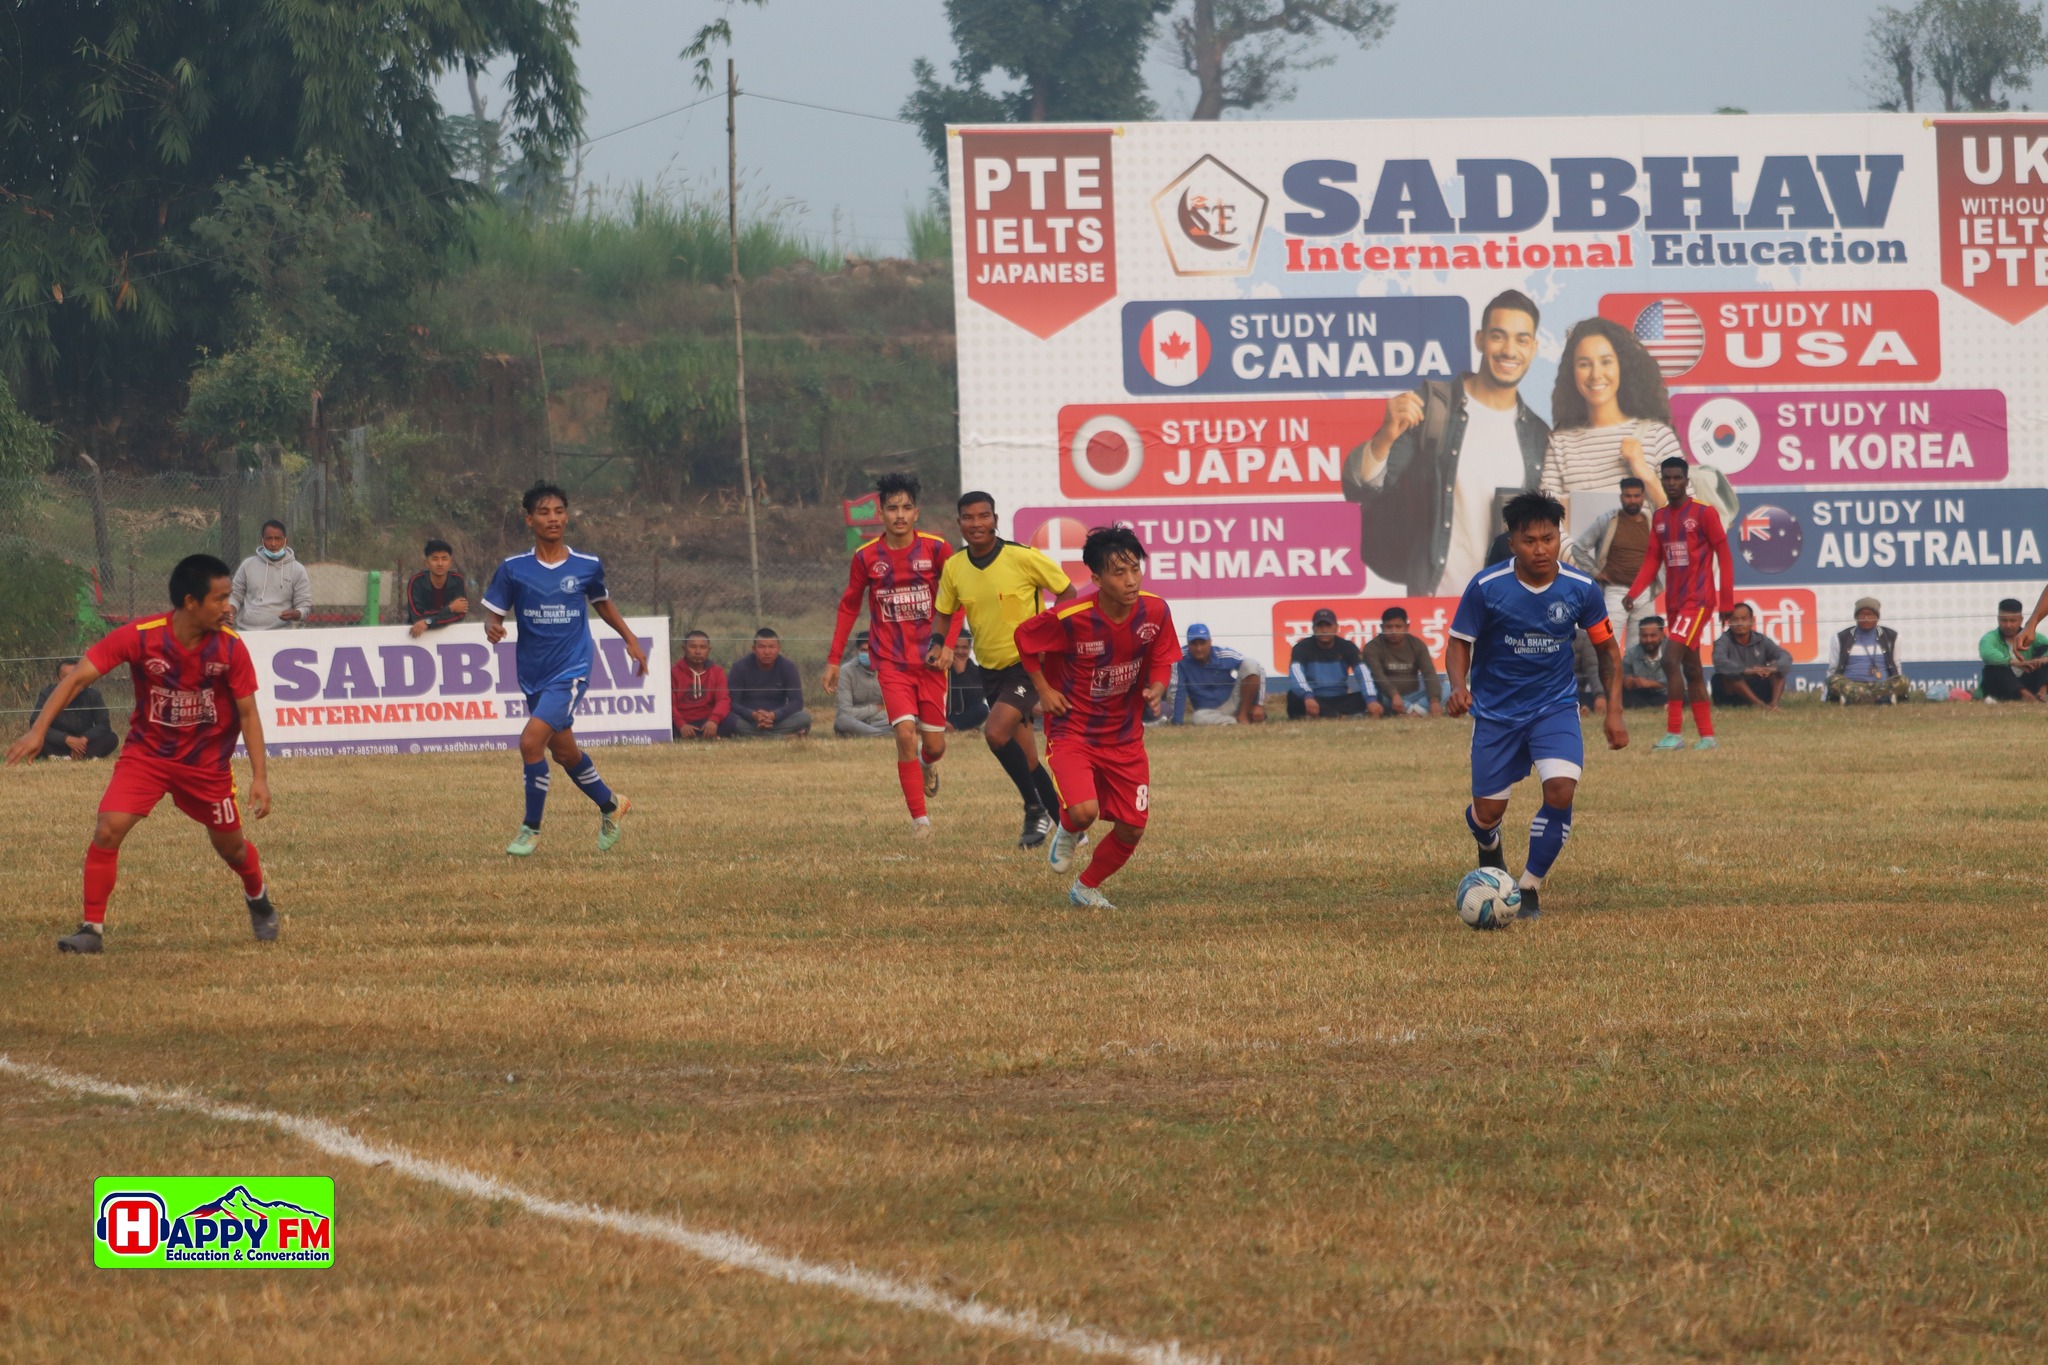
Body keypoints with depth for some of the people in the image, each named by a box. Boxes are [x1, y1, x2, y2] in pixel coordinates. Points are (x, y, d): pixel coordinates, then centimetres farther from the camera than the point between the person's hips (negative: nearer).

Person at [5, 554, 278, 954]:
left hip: (207, 761, 1)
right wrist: (39, 730, -30)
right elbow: (78, 677, -21)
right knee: (107, 830, -18)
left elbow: (248, 713, -8)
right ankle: (92, 929, -5)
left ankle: (259, 901, 47)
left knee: (231, 846, 13)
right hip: (147, 752, -1)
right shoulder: (140, 636, -24)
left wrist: (260, 777, -15)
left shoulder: (230, 648, -18)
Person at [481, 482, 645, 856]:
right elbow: (493, 612, 0)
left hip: (570, 671, -3)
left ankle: (531, 827, -5)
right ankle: (610, 805, 43)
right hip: (533, 674, 3)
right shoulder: (513, 569, -3)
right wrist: (492, 628, -23)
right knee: (563, 751, 17)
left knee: (532, 741, -20)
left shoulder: (587, 566, -2)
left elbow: (602, 602, 18)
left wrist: (631, 639, 19)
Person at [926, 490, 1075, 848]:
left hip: (1028, 663, -6)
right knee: (1026, 758, 8)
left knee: (995, 733, -24)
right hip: (990, 668, 6)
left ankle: (1035, 809, -7)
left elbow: (1066, 592, -5)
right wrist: (939, 644, -6)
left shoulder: (1023, 557, -15)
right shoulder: (954, 568, -1)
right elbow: (944, 613, 14)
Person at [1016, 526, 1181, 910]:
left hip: (1125, 735, 4)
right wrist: (1044, 690, -6)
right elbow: (1024, 637, -4)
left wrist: (1156, 689, -18)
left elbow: (1161, 662, 4)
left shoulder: (1155, 612, -12)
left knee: (1132, 829, 3)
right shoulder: (1069, 619, -23)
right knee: (1084, 811, -27)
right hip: (1072, 731, -4)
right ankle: (1068, 832, 14)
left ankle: (1086, 888, 31)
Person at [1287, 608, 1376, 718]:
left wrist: (1371, 700, -32)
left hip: (1341, 700, 3)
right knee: (1293, 696, -36)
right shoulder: (1303, 647, -5)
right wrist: (1307, 697, -45)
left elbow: (1363, 673, -12)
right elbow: (1295, 673, -23)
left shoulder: (1347, 647, 2)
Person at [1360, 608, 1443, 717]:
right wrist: (1394, 695, -41)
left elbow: (1429, 674, -9)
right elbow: (1377, 676, -22)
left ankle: (1416, 711, -45)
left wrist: (1434, 700, -27)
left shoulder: (1417, 645, 3)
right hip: (1387, 697, -3)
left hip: (1412, 696, 3)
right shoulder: (1373, 648, -6)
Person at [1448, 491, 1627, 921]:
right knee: (1489, 812, 4)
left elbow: (1607, 647, 3)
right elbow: (1459, 643, -6)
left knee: (1561, 791, -22)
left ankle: (1531, 886, -1)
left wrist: (1614, 712, -3)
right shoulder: (1486, 588, -16)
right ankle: (1489, 843, 46)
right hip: (1496, 710, -1)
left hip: (1555, 706, 1)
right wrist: (1459, 686, -27)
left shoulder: (1581, 590, -11)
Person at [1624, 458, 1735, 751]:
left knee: (1671, 659, -17)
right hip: (1674, 603, 7)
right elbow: (1652, 560, 12)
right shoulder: (1659, 518, 12)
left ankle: (1675, 733, -15)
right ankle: (1707, 736, 14)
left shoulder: (1704, 514, -8)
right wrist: (1633, 593, -3)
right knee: (1691, 669, 9)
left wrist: (1727, 602, -10)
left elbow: (1724, 557, -7)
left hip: (1698, 600, -7)